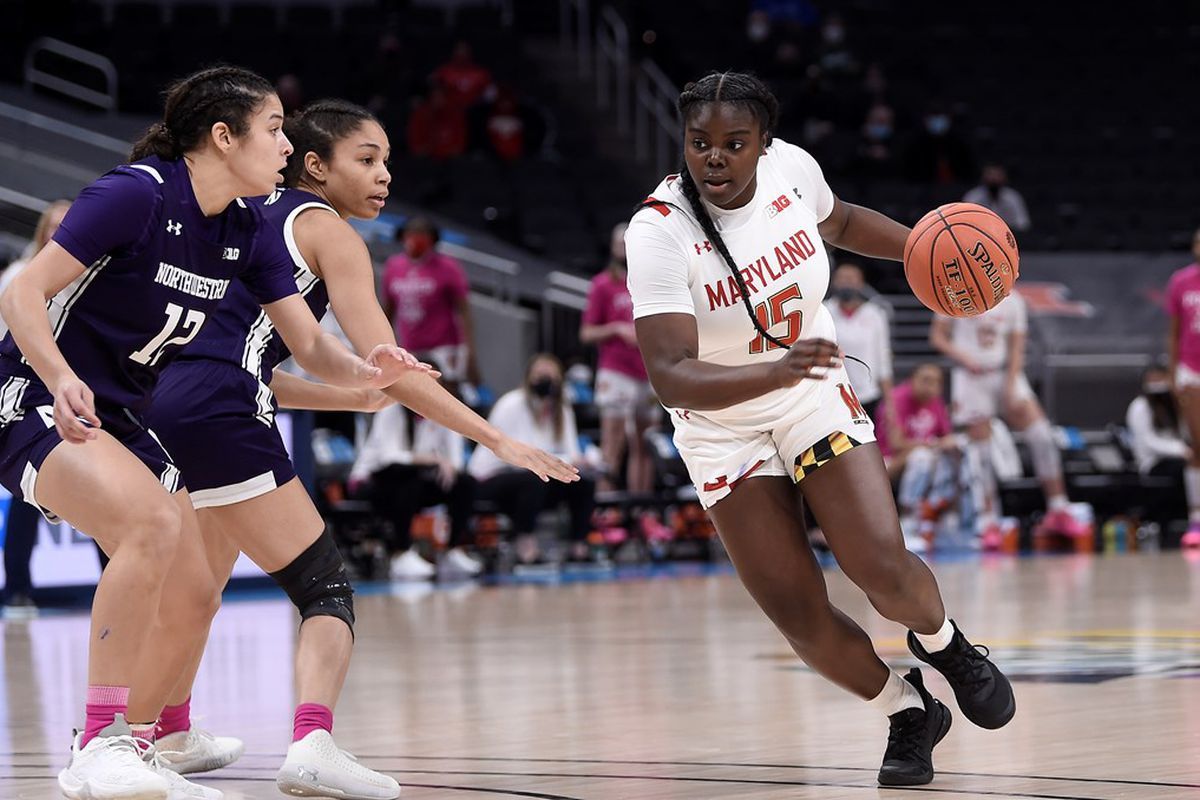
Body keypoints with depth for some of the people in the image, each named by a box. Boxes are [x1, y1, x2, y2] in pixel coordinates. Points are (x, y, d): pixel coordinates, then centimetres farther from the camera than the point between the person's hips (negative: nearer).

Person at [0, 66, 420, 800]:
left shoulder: (247, 230, 2)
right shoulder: (137, 195, -20)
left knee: (192, 599, 3)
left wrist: (366, 372, -20)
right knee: (153, 523, -33)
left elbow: (310, 345, 3)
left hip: (124, 421, 9)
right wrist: (61, 380, -38)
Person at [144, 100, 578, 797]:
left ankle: (169, 737, 45)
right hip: (220, 417, -9)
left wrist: (350, 397, 25)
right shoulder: (326, 229, 1)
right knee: (328, 590, -7)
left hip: (162, 407, 9)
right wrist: (496, 438, -9)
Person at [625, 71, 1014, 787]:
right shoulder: (659, 231, -26)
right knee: (798, 612, -6)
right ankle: (909, 714, 20)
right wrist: (776, 372, -48)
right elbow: (670, 377, -34)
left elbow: (838, 222, 14)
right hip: (722, 425, -2)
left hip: (816, 394, 2)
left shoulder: (791, 167, -13)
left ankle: (944, 644, 20)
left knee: (882, 566, -15)